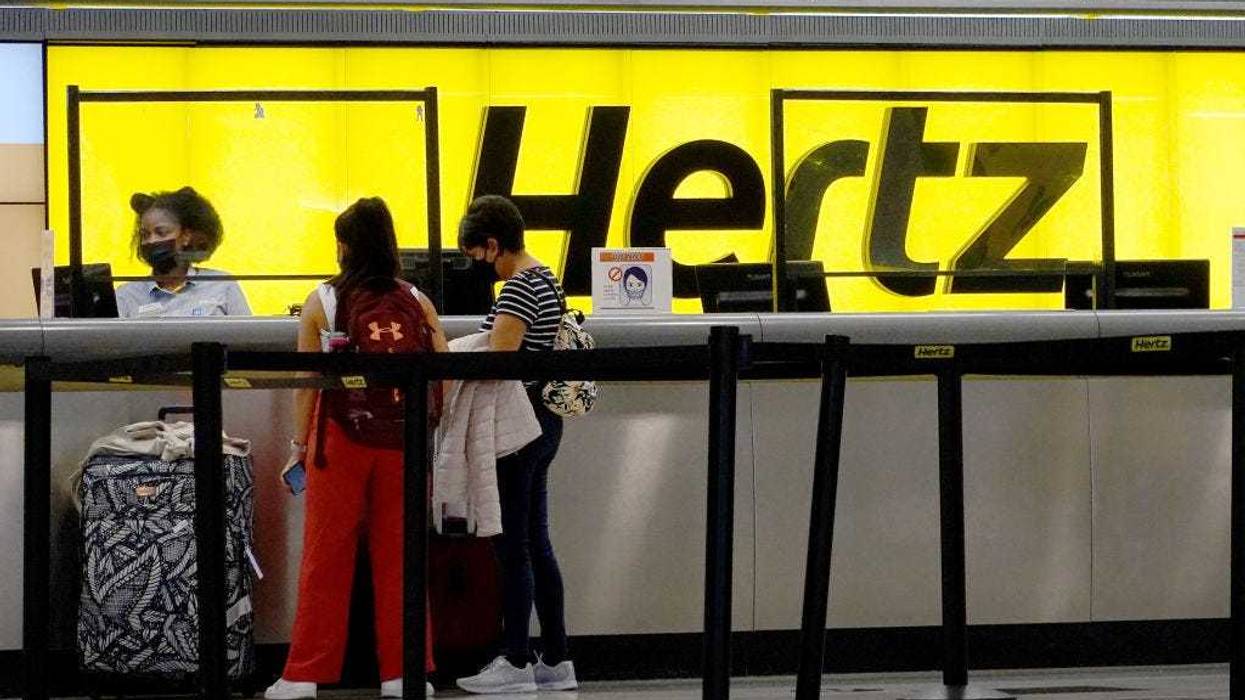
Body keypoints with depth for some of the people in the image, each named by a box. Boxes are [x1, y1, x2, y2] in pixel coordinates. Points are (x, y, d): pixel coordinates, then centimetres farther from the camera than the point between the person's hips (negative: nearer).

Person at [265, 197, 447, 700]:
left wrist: (300, 443, 6)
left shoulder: (322, 302, -3)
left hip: (340, 438, -1)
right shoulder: (415, 302, 1)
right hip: (402, 444, 2)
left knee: (326, 557, 5)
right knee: (398, 555, 8)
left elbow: (307, 381, -3)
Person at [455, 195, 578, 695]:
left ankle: (516, 664, 1)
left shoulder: (519, 288, -17)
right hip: (543, 421, 10)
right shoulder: (545, 279, 14)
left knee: (513, 546, -3)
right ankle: (556, 660, 15)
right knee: (536, 544, 13)